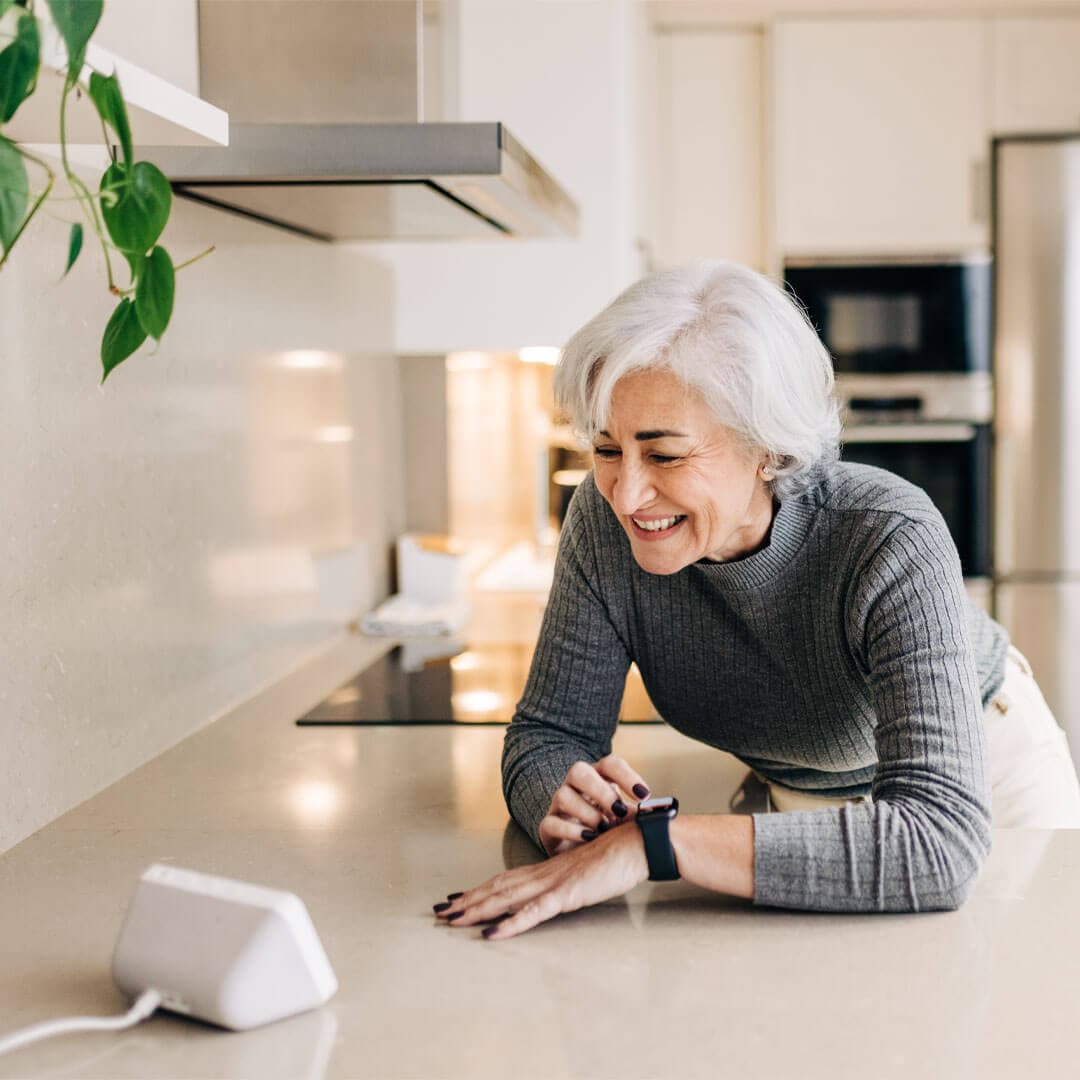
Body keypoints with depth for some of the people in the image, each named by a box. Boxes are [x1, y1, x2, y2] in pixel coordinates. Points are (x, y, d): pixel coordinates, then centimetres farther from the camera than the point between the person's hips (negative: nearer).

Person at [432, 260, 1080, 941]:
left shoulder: (892, 545, -38)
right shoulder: (605, 523, -27)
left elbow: (938, 841, -48)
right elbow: (550, 731, -20)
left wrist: (652, 843, -54)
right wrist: (568, 809, -44)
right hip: (798, 798, 3)